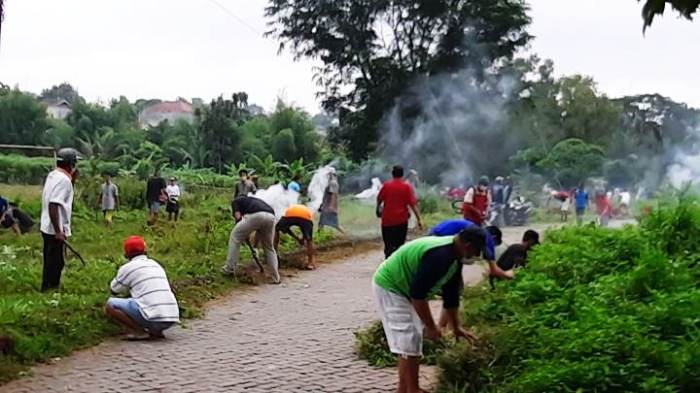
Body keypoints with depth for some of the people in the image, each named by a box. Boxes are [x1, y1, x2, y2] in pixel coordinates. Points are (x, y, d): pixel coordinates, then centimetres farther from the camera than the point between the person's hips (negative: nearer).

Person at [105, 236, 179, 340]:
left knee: (110, 305, 6)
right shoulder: (156, 265, 23)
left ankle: (138, 331, -8)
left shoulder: (127, 268, 6)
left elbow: (114, 291, 23)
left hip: (153, 317, -6)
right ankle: (156, 331, 11)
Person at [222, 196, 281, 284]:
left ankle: (230, 269, 19)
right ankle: (276, 278, 23)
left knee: (235, 237, 18)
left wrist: (245, 235, 22)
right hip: (270, 217, 5)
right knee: (269, 248, 25)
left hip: (255, 216, -5)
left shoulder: (235, 202, 29)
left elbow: (238, 217, 9)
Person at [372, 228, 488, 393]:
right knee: (409, 342, -10)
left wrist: (456, 327, 17)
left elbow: (451, 294, 13)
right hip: (389, 287, -11)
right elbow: (418, 294, -29)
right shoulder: (439, 256, -30)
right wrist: (431, 327, -19)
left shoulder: (453, 256, 2)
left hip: (402, 288, 11)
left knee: (413, 340, 15)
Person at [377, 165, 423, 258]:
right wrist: (419, 219, -7)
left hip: (387, 220, 1)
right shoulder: (407, 187, -6)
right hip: (401, 221, -1)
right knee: (399, 245, 10)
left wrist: (378, 208, 34)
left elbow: (379, 199, 12)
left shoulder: (386, 185, -1)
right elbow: (413, 204, -11)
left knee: (388, 245, 5)